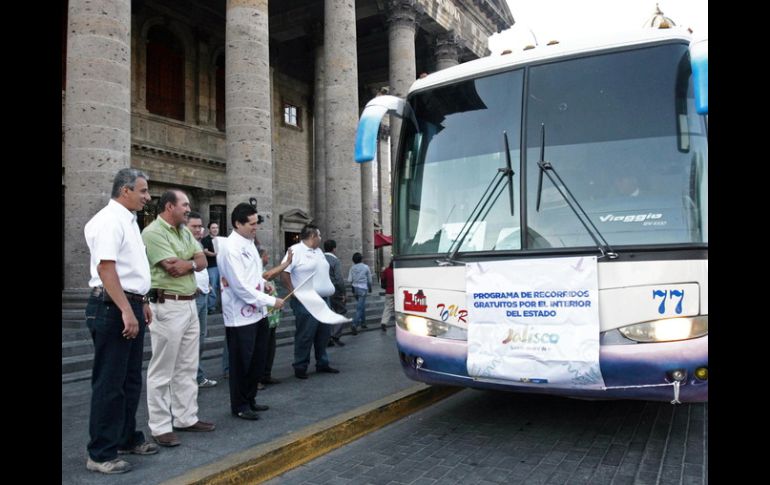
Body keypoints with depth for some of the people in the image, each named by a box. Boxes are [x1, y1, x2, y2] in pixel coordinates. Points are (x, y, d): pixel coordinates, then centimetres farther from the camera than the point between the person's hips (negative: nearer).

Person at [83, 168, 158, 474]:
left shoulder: (128, 220, 15)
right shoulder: (109, 220, -14)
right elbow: (105, 268, -24)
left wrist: (141, 303, 22)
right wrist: (126, 310, -27)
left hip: (130, 307, 10)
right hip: (112, 309, -10)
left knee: (130, 380, 17)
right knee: (109, 383, -1)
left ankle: (127, 438, 31)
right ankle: (101, 454, 11)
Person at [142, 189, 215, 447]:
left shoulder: (185, 232, 15)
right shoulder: (153, 232, -12)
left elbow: (202, 261, 9)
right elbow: (172, 267, -19)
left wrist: (188, 264, -12)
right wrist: (193, 260, -1)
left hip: (189, 304, 9)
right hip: (167, 306, -9)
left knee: (187, 367, 14)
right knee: (162, 370, 0)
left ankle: (186, 417, 25)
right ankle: (160, 427, 9)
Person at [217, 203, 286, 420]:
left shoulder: (249, 243, 11)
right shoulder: (230, 248, -18)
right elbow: (240, 286, -23)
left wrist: (262, 281, 6)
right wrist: (271, 301, -18)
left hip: (258, 313, 9)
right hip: (240, 316, -9)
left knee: (258, 360, 17)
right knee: (241, 362, 5)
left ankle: (250, 399, 33)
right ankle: (239, 406, 21)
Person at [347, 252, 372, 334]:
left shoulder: (352, 268, 0)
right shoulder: (366, 267, -5)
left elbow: (349, 280, -1)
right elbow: (369, 280, 3)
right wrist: (370, 288, 19)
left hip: (355, 288, 4)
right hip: (363, 288, -4)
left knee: (362, 305, 20)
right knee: (359, 307, -7)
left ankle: (363, 323, 27)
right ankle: (354, 324, -21)